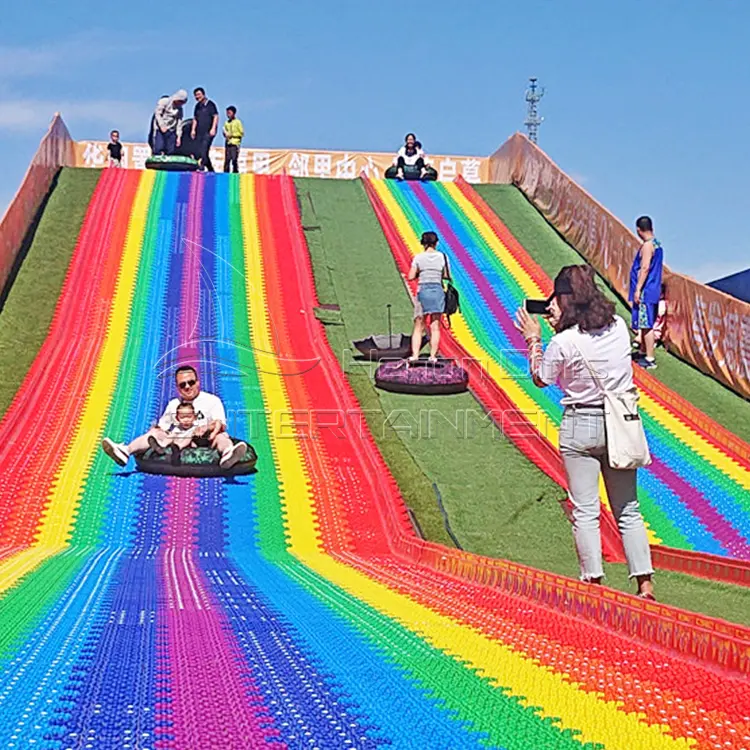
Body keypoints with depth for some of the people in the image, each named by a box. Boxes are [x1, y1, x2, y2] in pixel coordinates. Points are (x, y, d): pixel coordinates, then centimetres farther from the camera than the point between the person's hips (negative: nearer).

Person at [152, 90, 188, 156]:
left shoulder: (179, 109, 11)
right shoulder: (164, 101, -2)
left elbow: (179, 123, 11)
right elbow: (157, 113, -7)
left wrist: (179, 137, 5)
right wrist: (162, 125, -14)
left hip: (171, 131, 5)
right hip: (160, 129, -4)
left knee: (170, 152, -3)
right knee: (158, 149, -14)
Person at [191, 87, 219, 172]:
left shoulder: (210, 104, -2)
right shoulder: (197, 106, 16)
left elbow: (216, 116, -6)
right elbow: (195, 119, 22)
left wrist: (213, 128, -15)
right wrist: (193, 130, 12)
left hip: (208, 132, -7)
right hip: (200, 132, 7)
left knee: (204, 149, -21)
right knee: (200, 151, 4)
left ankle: (202, 166, -29)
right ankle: (211, 169, 12)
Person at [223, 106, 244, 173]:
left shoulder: (237, 122, 0)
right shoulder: (226, 123, 14)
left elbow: (241, 133, -3)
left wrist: (232, 134, -12)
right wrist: (225, 134, 0)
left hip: (235, 143, -5)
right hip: (228, 143, 5)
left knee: (234, 160, -10)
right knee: (227, 160, 0)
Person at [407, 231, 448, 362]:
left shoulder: (418, 258, -2)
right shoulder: (442, 257, 1)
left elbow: (411, 277, -2)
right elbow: (446, 276, 6)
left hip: (423, 291, -1)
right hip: (438, 291, 1)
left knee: (418, 326, 4)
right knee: (435, 326, 5)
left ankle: (415, 355, -6)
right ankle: (433, 356, 1)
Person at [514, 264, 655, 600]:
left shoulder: (564, 343, -15)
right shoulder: (618, 327, -1)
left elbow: (540, 379, 2)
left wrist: (534, 340, 11)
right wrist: (563, 325, 17)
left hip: (580, 427, -4)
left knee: (585, 511, 3)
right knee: (628, 510, 10)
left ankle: (594, 583, 3)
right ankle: (645, 582, 6)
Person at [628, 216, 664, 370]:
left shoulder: (647, 245, -16)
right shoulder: (656, 244, 14)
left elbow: (645, 268, -23)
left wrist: (638, 289, -22)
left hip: (646, 292, -10)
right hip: (652, 290, 10)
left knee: (646, 324, -7)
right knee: (645, 324, 19)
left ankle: (650, 359, -6)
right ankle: (643, 352, 30)